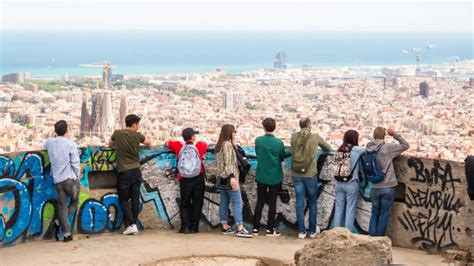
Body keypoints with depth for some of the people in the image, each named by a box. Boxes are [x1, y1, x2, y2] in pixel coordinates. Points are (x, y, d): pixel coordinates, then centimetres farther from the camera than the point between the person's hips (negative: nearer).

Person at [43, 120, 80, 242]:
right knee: (74, 202, 16)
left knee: (62, 206, 7)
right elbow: (75, 163, -8)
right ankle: (59, 222, -1)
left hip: (57, 180, 4)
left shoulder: (50, 142, 5)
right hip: (70, 178, -4)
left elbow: (44, 146, 31)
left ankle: (66, 233, 4)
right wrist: (77, 176, 5)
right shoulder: (70, 144, -8)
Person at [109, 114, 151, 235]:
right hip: (136, 171, 2)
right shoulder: (137, 135, 0)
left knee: (124, 200, 3)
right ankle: (134, 224, 7)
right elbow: (148, 143, 21)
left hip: (123, 172, -2)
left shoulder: (117, 134, 0)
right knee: (135, 199, 6)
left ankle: (131, 225, -7)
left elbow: (110, 144, 21)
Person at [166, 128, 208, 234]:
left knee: (184, 204, 11)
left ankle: (185, 227, 2)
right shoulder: (200, 145, 0)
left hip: (184, 180, 0)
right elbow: (206, 145, 24)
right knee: (197, 204, 8)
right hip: (198, 179, 0)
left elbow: (167, 143, 17)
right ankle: (194, 227, 7)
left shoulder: (178, 146, 0)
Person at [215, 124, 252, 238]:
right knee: (237, 202, -10)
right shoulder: (227, 144, -12)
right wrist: (232, 176, -25)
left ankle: (225, 227, 11)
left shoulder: (219, 145, 16)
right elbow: (228, 162, -20)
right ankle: (240, 229, -15)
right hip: (228, 177, -9)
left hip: (222, 177, 9)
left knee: (224, 202, 9)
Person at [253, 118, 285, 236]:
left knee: (260, 202, 10)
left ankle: (256, 228, 10)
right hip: (275, 177, -2)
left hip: (261, 176, 2)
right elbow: (282, 158, 2)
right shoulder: (279, 143, -11)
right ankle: (270, 229, 7)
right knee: (272, 203, 5)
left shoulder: (258, 141, -8)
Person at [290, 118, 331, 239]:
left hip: (296, 175, 2)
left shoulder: (294, 137, 0)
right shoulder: (315, 137, -4)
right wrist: (326, 149, 35)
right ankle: (312, 231, 17)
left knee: (300, 203, 7)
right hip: (310, 175, -2)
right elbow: (328, 147, 12)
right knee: (312, 203, 12)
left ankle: (301, 231, 8)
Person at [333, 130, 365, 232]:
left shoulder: (340, 149, 5)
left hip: (339, 183, 5)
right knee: (350, 210, 2)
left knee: (339, 209, 10)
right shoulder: (356, 150, -10)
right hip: (351, 184, -5)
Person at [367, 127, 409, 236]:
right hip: (387, 187, -4)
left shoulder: (368, 150, 4)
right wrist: (395, 134, 1)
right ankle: (379, 238, 5)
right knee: (385, 214, 4)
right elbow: (405, 145, -2)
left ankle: (372, 237, 12)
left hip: (374, 188, 4)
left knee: (375, 213, 15)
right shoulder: (388, 147, -10)